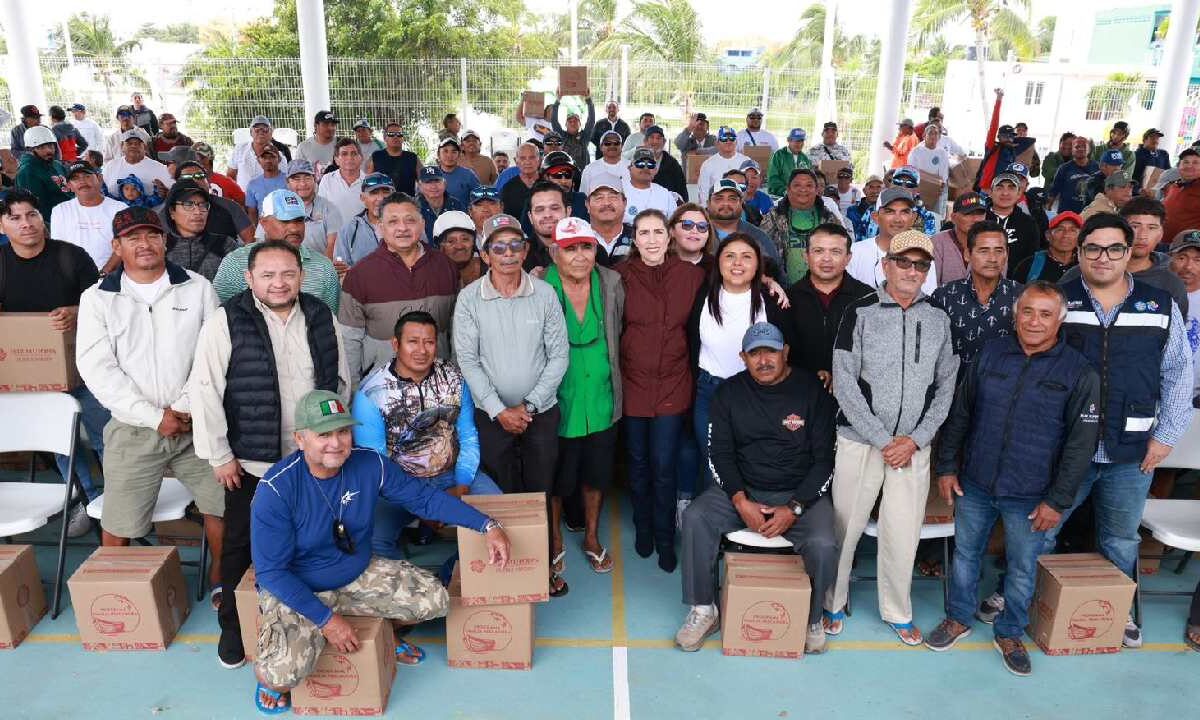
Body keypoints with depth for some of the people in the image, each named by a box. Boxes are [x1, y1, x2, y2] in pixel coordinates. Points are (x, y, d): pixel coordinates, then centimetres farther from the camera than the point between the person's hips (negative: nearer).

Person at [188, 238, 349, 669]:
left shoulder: (321, 319, 1)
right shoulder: (226, 322, -11)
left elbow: (340, 381, 11)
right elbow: (204, 390, -11)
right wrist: (219, 455, -10)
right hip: (250, 461, -3)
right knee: (241, 545, 12)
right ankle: (233, 626, 31)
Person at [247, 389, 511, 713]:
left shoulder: (370, 465, -14)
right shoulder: (277, 489, -25)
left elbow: (424, 497, -5)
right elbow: (271, 571, -20)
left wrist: (487, 526, -14)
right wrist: (326, 619, -24)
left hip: (360, 574, 5)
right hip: (296, 590, -4)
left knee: (434, 599, -10)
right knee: (283, 671, -29)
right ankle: (269, 674, 10)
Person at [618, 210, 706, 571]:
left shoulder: (692, 275, -2)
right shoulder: (622, 275, -5)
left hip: (672, 383, 0)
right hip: (633, 382, 0)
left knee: (664, 466, 1)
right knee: (638, 463, 14)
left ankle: (665, 539, 21)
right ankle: (643, 527, 35)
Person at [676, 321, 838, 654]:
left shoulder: (812, 391, -5)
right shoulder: (730, 392, 2)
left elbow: (825, 459, -5)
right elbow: (720, 453, 1)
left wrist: (794, 509, -16)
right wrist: (741, 501, -15)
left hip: (801, 492, -2)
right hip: (743, 490, 2)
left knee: (824, 545, -28)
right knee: (695, 517, -23)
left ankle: (812, 619, 2)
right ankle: (703, 611, -6)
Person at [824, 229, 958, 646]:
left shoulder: (938, 320, 7)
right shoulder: (860, 313, -4)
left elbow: (946, 386, 8)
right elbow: (844, 383, -8)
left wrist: (915, 440, -4)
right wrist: (884, 440, -11)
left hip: (914, 446, 2)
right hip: (859, 441, -2)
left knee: (903, 533, 6)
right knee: (845, 527, 5)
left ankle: (898, 612, 27)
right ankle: (833, 603, 25)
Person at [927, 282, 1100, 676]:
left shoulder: (1079, 372, -8)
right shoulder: (990, 355, 0)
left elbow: (1081, 442, -8)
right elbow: (959, 415, 6)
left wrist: (1058, 500, -9)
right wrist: (946, 467, 4)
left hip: (1030, 496, -2)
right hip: (974, 484, 2)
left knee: (1022, 568, 11)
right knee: (965, 553, 15)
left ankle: (1010, 634, 33)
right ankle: (959, 619, 36)